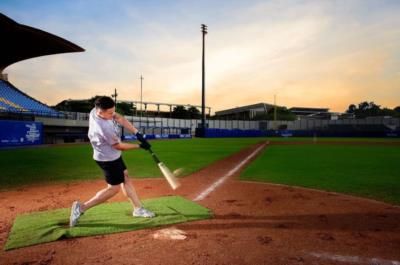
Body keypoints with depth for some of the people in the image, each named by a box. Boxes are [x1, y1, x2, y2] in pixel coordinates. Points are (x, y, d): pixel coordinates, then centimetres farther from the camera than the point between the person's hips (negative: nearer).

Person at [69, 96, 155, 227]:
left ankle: (138, 209, 27)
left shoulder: (97, 109, -14)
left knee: (125, 178, 16)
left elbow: (120, 118, -8)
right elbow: (119, 146, -23)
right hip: (108, 158, -10)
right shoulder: (104, 127, -36)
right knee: (114, 188, 2)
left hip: (112, 155, 10)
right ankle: (81, 207, 8)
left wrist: (137, 133, -16)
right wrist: (140, 146, -13)